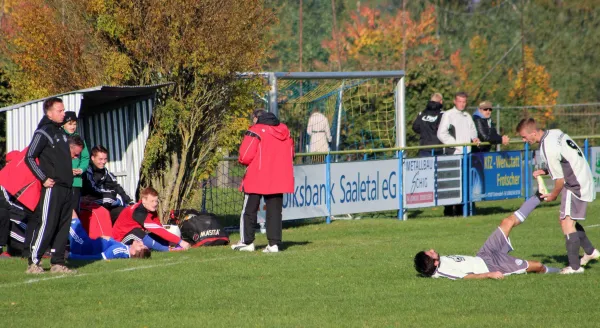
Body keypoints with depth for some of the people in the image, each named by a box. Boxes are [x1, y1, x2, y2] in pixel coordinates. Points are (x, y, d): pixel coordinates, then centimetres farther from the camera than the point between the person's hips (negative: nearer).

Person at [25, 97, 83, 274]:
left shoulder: (60, 131, 18)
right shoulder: (43, 132, -8)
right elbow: (29, 157, -13)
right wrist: (43, 178, -15)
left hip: (66, 188, 9)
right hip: (52, 187, -9)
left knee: (63, 226, 8)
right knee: (46, 225, -10)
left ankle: (58, 263, 12)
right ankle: (33, 263, -6)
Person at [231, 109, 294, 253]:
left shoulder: (255, 131, -10)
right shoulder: (284, 130, 10)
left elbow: (245, 156, -15)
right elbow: (291, 154, 15)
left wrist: (243, 161, 6)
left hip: (257, 179, -5)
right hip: (278, 180, 5)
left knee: (249, 210, 7)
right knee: (274, 211, 8)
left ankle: (247, 241, 10)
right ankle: (274, 243, 1)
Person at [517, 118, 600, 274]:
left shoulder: (548, 149, -24)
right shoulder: (555, 133, 4)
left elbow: (560, 179, -17)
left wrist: (553, 195, 2)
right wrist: (545, 171, 10)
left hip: (575, 185, -10)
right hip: (584, 179, 10)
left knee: (567, 221, -10)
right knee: (568, 219, 19)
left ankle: (575, 266, -11)